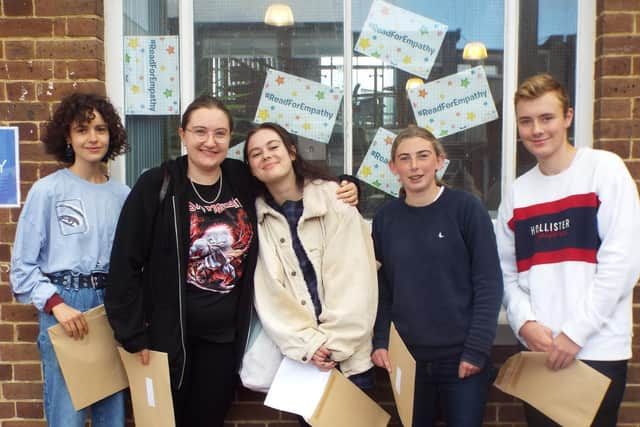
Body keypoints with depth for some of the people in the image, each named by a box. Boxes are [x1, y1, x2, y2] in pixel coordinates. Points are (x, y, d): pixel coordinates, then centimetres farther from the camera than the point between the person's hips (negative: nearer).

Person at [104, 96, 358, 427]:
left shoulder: (243, 180, -2)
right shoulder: (156, 186, -11)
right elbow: (125, 265, -8)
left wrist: (343, 189, -4)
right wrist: (134, 335, -9)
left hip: (226, 335, 3)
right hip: (170, 335, -3)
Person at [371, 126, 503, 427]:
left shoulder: (466, 208, -6)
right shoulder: (385, 219, 4)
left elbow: (489, 284, -8)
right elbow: (381, 288, 8)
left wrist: (477, 349, -11)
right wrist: (380, 342, -1)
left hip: (462, 356, -3)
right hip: (407, 357, 3)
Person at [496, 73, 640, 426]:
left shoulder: (604, 169, -3)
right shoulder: (517, 192, 9)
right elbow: (506, 272, 8)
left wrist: (575, 332, -13)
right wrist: (524, 323, -8)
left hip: (597, 351, -4)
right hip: (539, 352, 4)